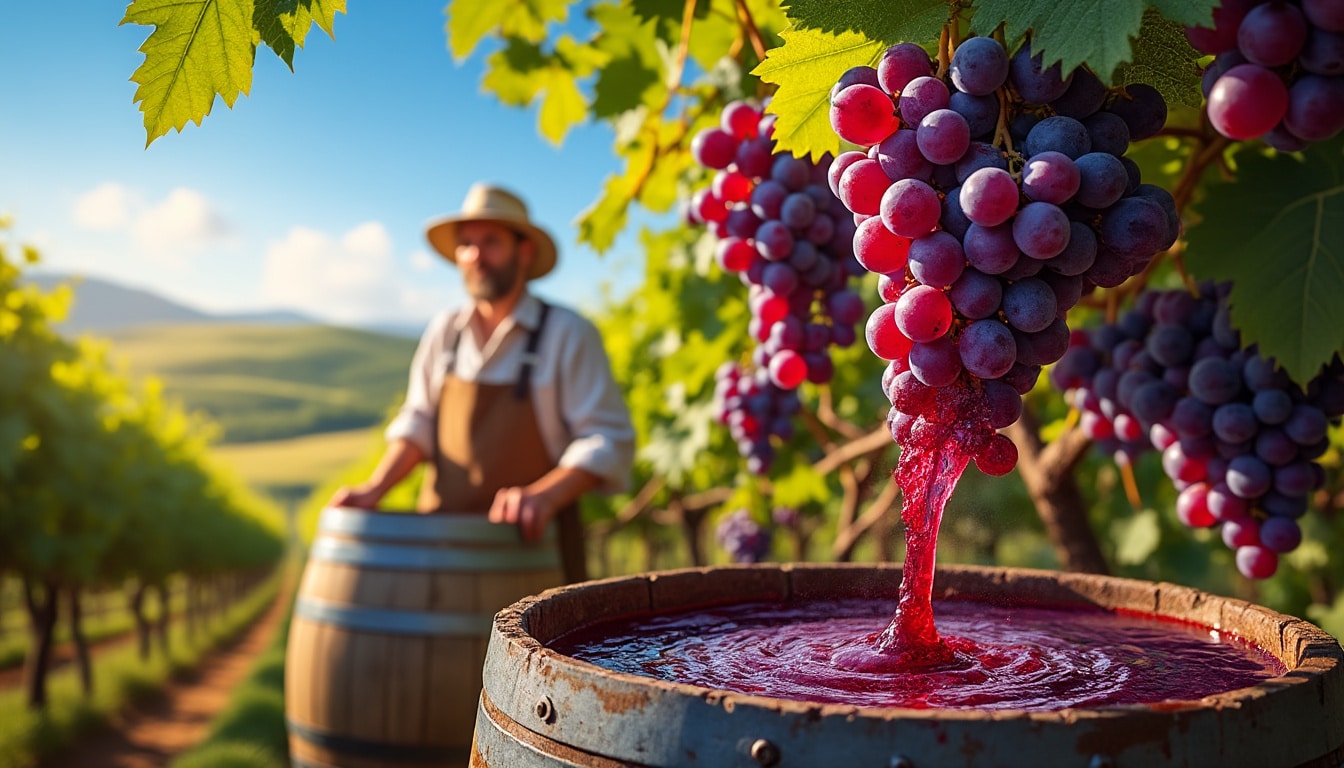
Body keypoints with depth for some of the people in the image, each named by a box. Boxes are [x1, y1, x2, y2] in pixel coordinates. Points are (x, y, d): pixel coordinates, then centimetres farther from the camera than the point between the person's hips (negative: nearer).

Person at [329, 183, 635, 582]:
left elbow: (609, 441, -10)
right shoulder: (444, 331, 8)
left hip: (533, 545, -3)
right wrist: (375, 488, 2)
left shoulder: (567, 333, -6)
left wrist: (544, 496, -25)